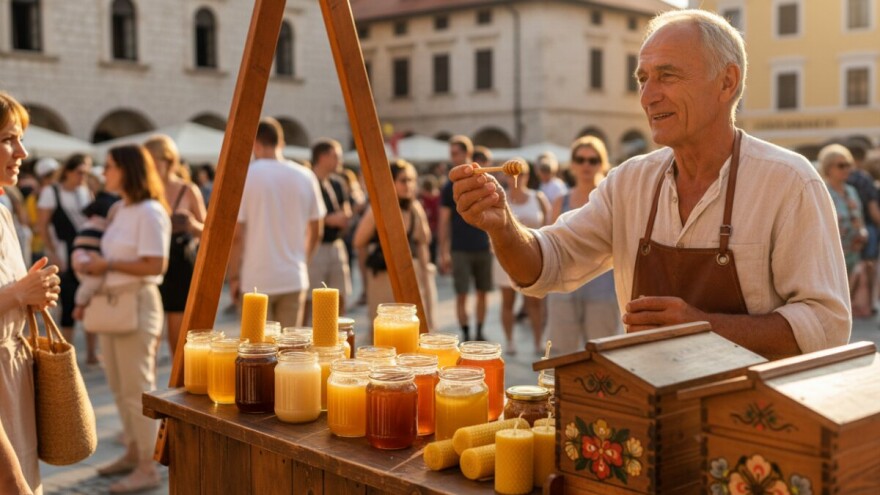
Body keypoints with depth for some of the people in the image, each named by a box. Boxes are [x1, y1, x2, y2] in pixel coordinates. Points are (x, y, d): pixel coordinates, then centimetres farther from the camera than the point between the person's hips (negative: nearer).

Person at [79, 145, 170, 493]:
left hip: (137, 303, -9)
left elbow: (155, 265, -21)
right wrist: (95, 266, -2)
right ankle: (133, 452, 30)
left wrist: (108, 264, -16)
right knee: (120, 386, 17)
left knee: (137, 388, -3)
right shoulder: (118, 210, 12)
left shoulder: (150, 212, -14)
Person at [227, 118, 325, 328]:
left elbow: (236, 234, -10)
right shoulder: (305, 176, 3)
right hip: (294, 279, 3)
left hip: (256, 280, -3)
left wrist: (233, 277, -1)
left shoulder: (244, 176, -8)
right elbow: (316, 231, 10)